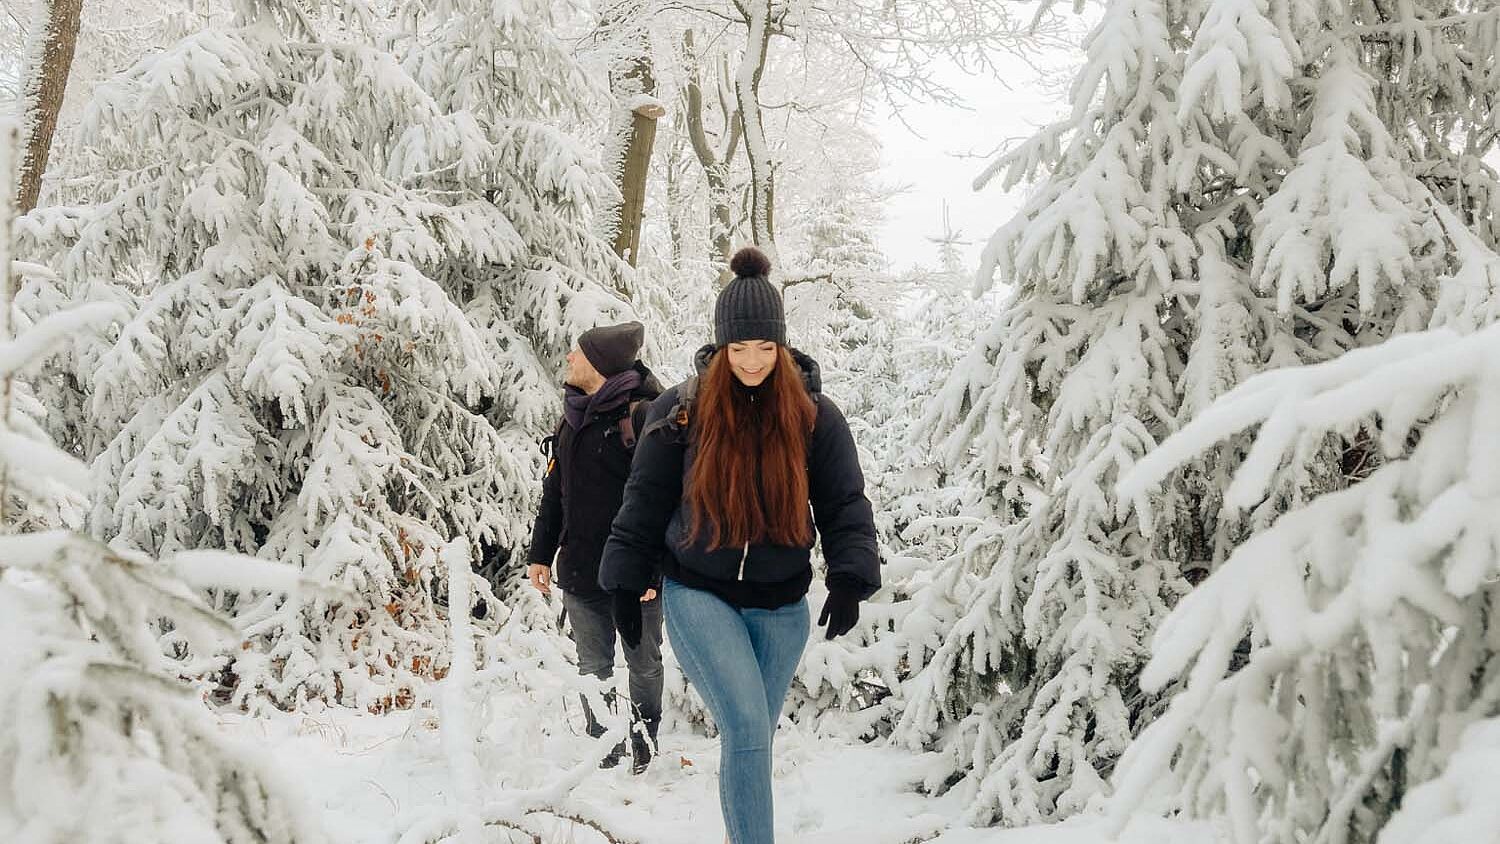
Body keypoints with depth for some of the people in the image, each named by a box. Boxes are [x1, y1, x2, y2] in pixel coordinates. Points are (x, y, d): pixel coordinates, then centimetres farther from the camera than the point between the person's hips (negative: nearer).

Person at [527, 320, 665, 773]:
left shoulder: (644, 414, -11)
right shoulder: (572, 420, 12)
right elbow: (553, 495, 18)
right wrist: (541, 555, 15)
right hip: (580, 573, 6)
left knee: (644, 665, 9)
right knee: (593, 668, 12)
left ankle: (643, 749, 26)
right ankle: (604, 751, 24)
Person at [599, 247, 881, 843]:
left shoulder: (814, 414, -2)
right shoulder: (681, 411, -4)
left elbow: (845, 504, -1)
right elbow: (645, 501, 3)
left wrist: (849, 580, -15)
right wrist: (626, 585, 3)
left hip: (781, 607, 2)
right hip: (698, 596, -2)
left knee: (752, 738, 13)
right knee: (747, 729, -16)